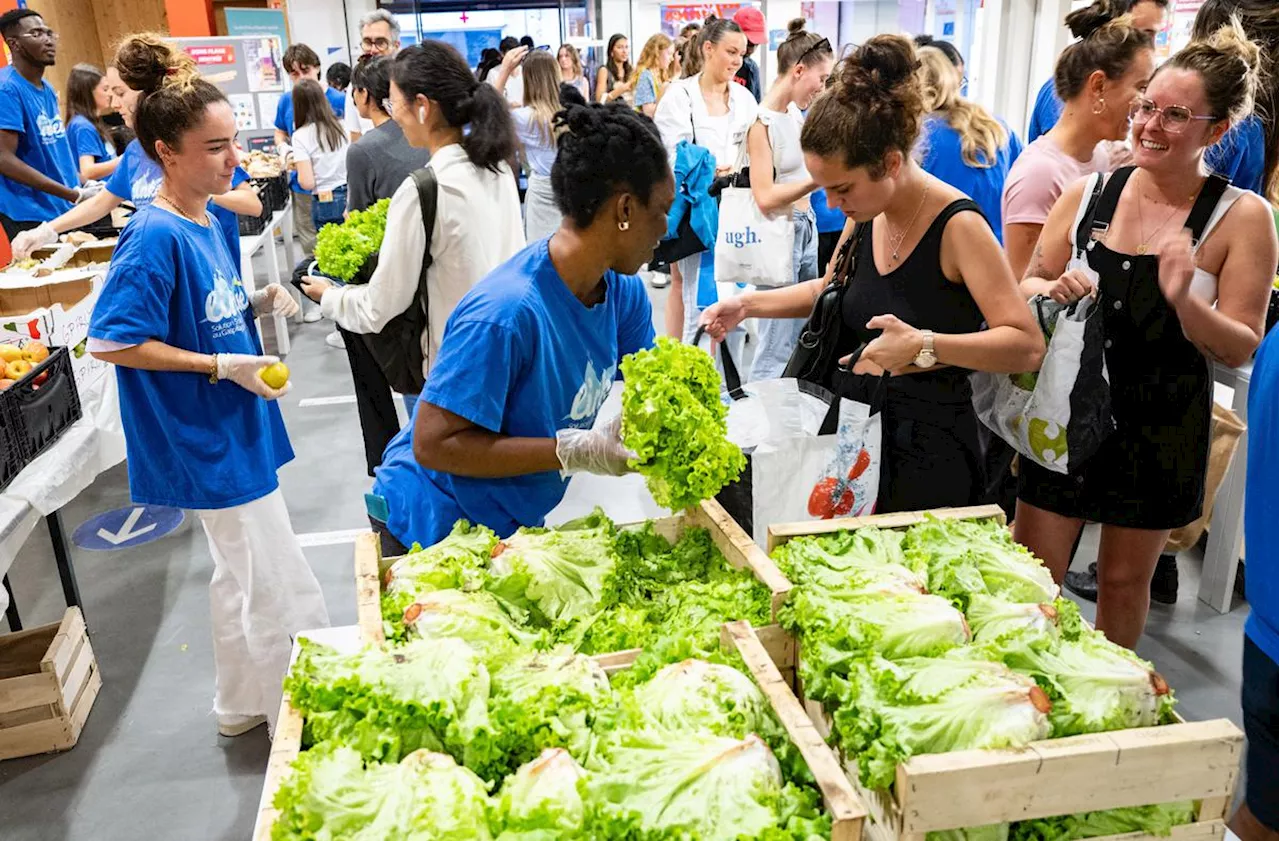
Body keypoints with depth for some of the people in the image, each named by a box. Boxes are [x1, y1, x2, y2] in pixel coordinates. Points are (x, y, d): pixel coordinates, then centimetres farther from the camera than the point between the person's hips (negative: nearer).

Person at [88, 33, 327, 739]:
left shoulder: (204, 221, 6)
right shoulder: (155, 237, -20)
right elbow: (111, 341, -21)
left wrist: (256, 304, -1)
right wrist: (224, 365, -21)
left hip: (234, 432, 9)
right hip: (209, 443, -9)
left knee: (241, 576, 22)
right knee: (284, 593, 1)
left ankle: (243, 706, 40)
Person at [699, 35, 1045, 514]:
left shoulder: (956, 225, -19)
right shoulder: (865, 217, 1)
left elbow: (1027, 346, -22)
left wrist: (924, 346, -36)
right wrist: (748, 305, 9)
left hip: (928, 452, -6)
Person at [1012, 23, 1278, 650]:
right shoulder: (1088, 193, 0)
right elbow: (1027, 286, 8)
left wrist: (1184, 300, -26)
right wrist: (1056, 289, -15)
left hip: (1160, 429, -1)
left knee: (1125, 579, 15)